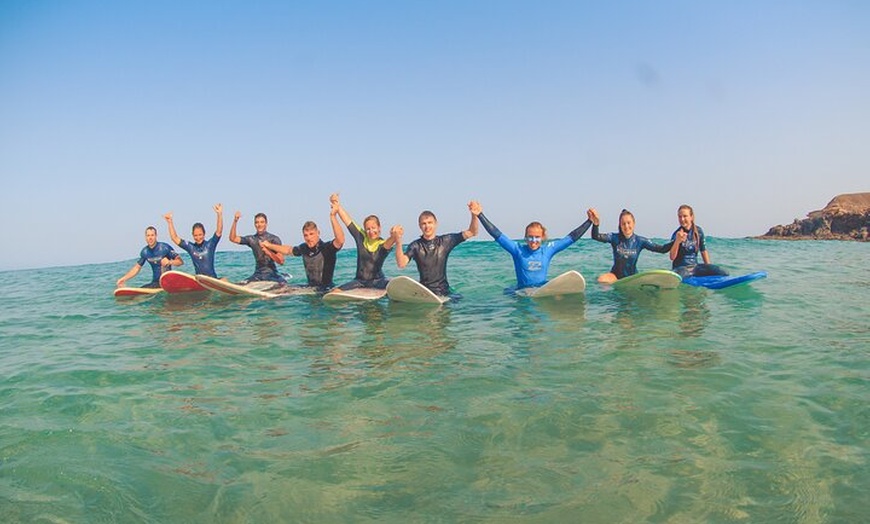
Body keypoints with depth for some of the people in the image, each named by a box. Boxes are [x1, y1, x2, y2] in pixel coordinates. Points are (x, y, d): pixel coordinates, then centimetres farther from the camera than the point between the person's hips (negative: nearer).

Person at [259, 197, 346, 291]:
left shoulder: (327, 248, -17)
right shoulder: (304, 248, 1)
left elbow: (340, 240, -39)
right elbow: (288, 250, 23)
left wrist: (333, 217, -46)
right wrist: (269, 245, 31)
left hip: (327, 290, -6)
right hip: (310, 288, 6)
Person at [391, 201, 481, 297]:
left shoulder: (445, 241, 4)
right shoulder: (415, 246, 0)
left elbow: (472, 232, 1)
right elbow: (401, 264, -15)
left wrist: (474, 216, -18)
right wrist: (398, 242, -29)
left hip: (443, 291, 2)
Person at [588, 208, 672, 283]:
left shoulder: (640, 241, -7)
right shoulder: (614, 238, -9)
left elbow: (662, 249, -12)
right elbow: (596, 236, -25)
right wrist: (595, 224, -46)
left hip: (632, 276, 2)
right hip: (616, 274, -2)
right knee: (601, 280, -28)